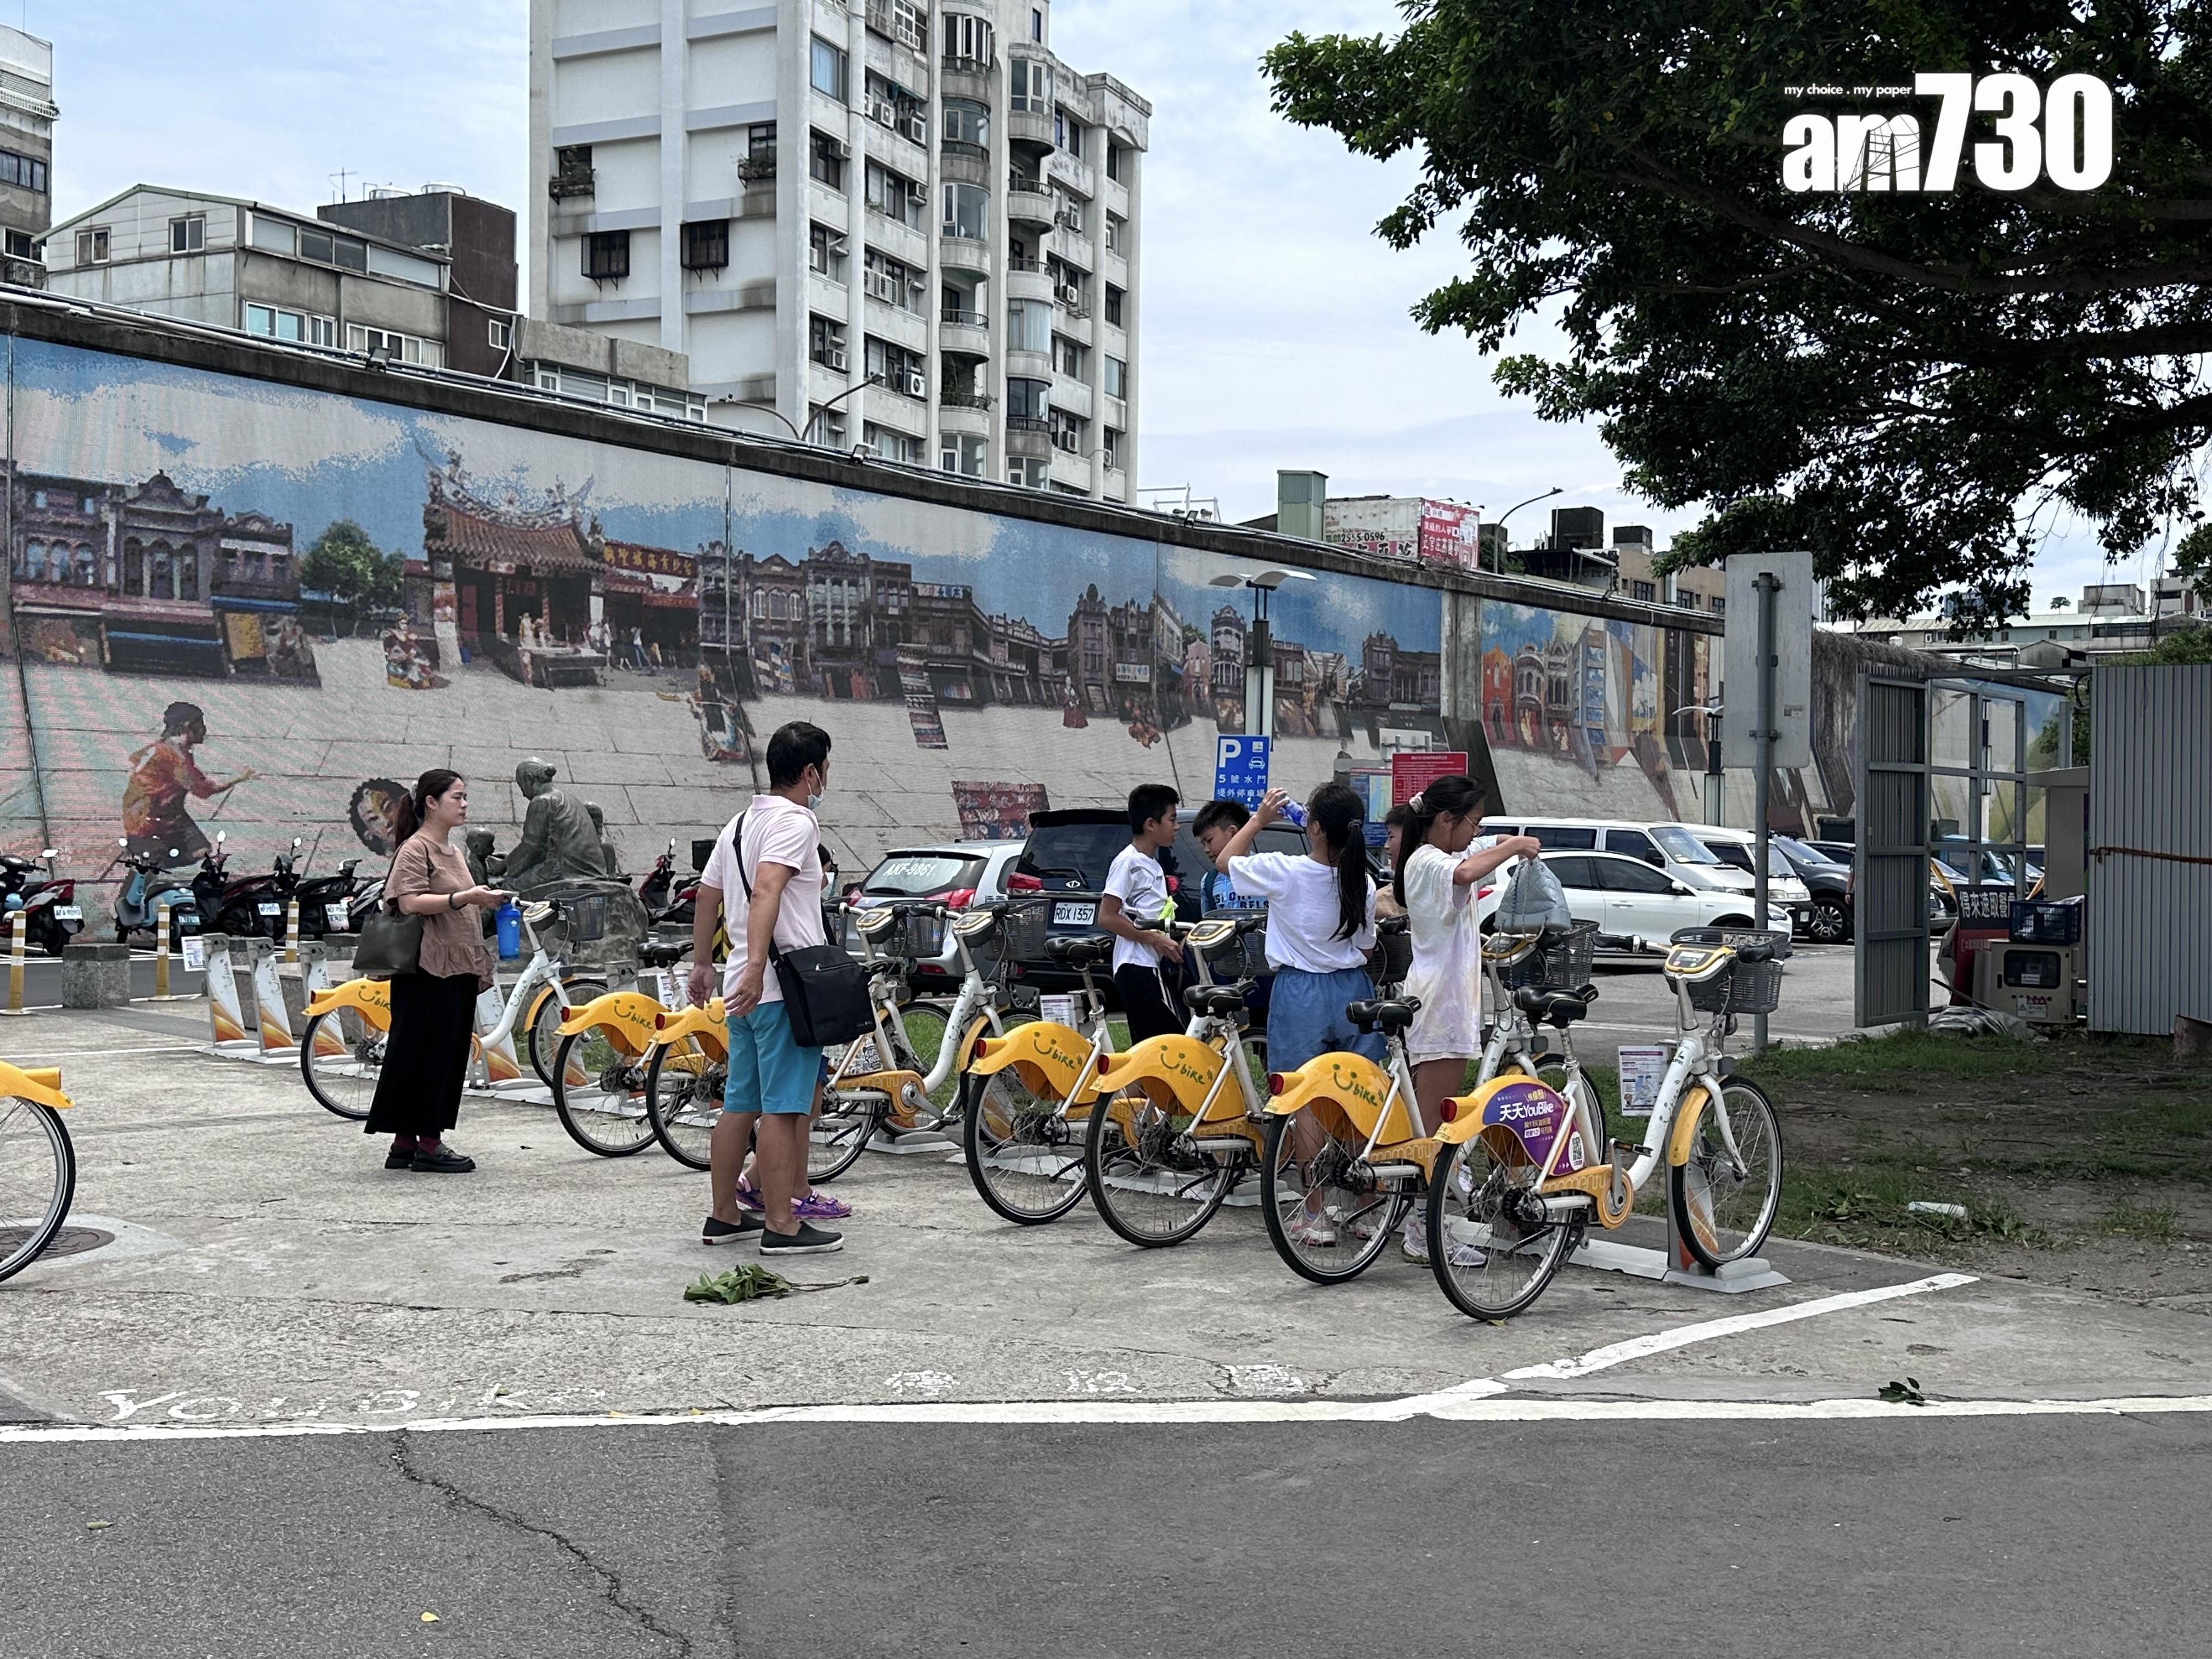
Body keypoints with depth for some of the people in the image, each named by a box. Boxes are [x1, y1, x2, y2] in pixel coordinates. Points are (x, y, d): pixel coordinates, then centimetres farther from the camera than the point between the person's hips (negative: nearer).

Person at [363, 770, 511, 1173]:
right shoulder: (415, 849, -7)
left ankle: (406, 1142, 14)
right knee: (423, 1054, -4)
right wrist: (464, 898, -24)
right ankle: (426, 1144, 0)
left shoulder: (454, 851, 20)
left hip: (458, 971, 9)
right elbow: (410, 903, -19)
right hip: (427, 972, -9)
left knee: (448, 1056, 8)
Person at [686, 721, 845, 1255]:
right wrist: (755, 965, -35)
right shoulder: (795, 822, -11)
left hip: (748, 990, 9)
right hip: (785, 988, -9)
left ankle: (724, 1216, 21)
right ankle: (781, 1226, -4)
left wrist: (703, 963, 32)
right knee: (784, 1107, -6)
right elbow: (766, 891, -26)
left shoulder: (740, 824, 18)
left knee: (741, 1105, 14)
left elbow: (707, 896, 23)